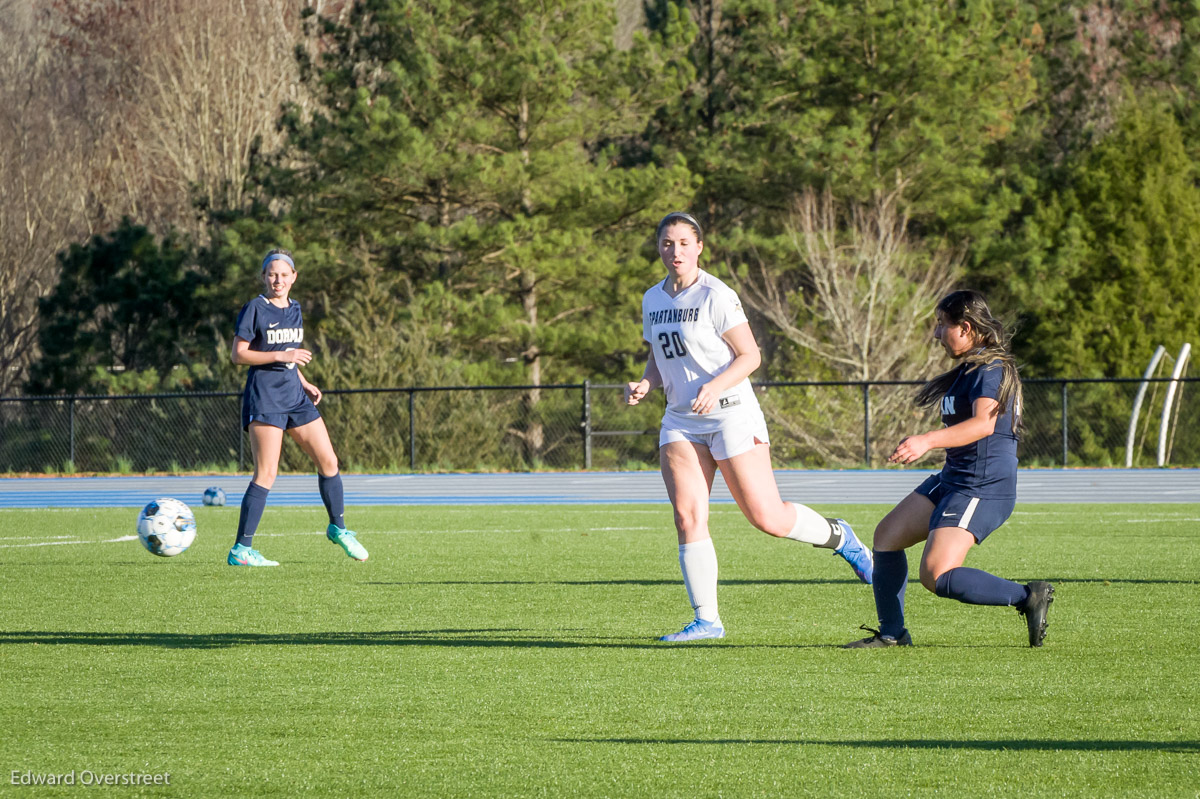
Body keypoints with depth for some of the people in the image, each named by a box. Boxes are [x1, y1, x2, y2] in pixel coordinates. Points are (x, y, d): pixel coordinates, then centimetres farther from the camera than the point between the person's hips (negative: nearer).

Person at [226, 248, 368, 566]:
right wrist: (282, 356, -19)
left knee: (329, 462, 8)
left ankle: (338, 528, 28)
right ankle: (240, 550, -11)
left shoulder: (294, 310, 14)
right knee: (266, 474, -12)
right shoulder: (255, 308, -7)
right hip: (264, 397, -7)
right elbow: (239, 354, -12)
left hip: (295, 396, 7)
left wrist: (305, 384, 13)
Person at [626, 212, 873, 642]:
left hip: (731, 414, -6)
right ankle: (706, 620, -5)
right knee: (687, 517, -9)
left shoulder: (715, 296, -10)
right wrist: (645, 384, 0)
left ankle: (838, 537, 24)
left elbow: (750, 356, -10)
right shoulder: (653, 300, 10)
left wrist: (715, 387, -25)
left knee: (767, 518, -5)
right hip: (680, 421, 6)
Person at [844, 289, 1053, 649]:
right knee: (887, 534, 12)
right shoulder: (968, 369, 15)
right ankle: (891, 633, 20)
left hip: (983, 489, -11)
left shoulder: (991, 370, -17)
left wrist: (928, 441, -43)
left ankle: (1027, 597, -11)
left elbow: (984, 423, -34)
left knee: (936, 576, -21)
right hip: (952, 480, 11)